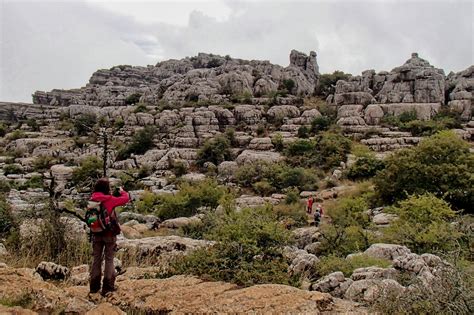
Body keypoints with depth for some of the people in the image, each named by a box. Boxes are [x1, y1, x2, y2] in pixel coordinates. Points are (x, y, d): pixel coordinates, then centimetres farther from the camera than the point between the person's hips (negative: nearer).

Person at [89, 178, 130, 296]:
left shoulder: (92, 200, -3)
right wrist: (122, 191, 13)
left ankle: (94, 287, 21)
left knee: (96, 259, 15)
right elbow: (126, 198, -7)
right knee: (109, 259, 6)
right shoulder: (110, 200, -16)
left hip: (96, 234, 5)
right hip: (109, 234, -4)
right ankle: (108, 287, 8)